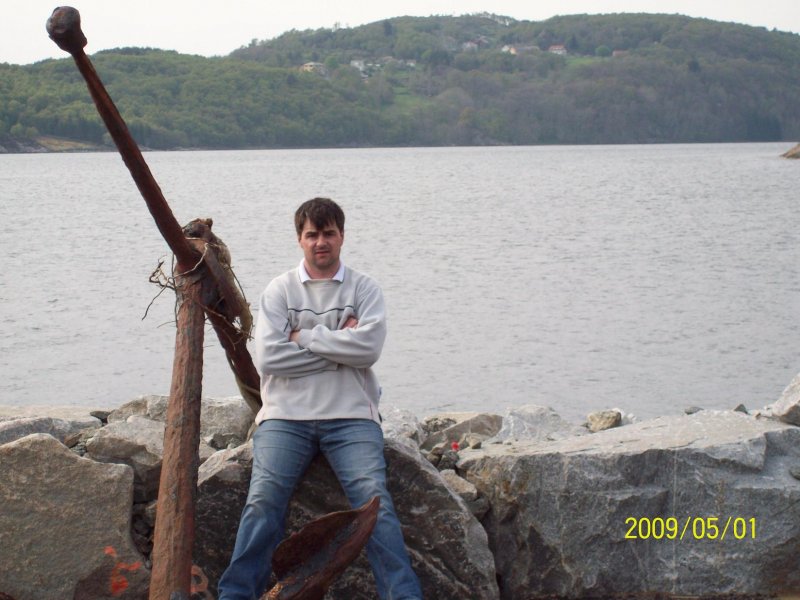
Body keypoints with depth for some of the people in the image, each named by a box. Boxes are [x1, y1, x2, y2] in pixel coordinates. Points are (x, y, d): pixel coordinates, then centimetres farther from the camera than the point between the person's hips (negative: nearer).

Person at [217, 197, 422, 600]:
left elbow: (368, 347, -9)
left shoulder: (364, 289, 10)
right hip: (286, 415, 0)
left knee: (374, 499, -20)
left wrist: (303, 336, -4)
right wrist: (339, 343, -4)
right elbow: (268, 357, -5)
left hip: (350, 416, 0)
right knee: (263, 500, -19)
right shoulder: (280, 290, 10)